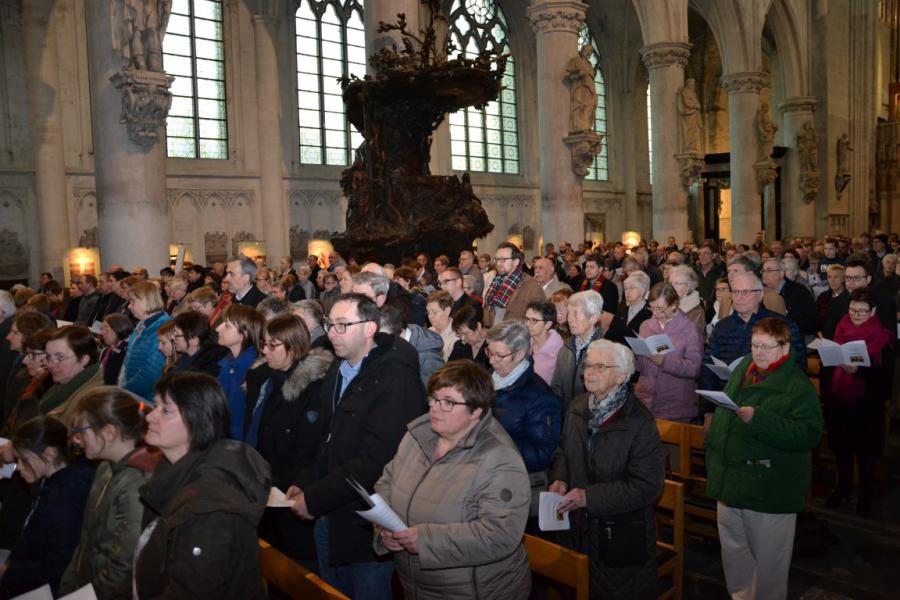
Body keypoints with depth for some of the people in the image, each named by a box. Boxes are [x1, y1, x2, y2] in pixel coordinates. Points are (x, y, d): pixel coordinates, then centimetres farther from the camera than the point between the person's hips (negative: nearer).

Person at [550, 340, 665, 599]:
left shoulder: (638, 421, -20)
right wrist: (560, 479, -6)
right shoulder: (577, 408, 0)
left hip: (624, 536, -6)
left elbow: (648, 485, -22)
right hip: (583, 528, 6)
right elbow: (564, 451, 15)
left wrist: (591, 496, -26)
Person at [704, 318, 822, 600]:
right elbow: (721, 418, 17)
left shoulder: (799, 386, -14)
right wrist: (712, 453, 16)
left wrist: (758, 419, -30)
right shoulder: (741, 370, 7)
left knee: (768, 558, 8)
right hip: (730, 482, 7)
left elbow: (809, 434, -24)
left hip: (769, 491, -7)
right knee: (733, 550, 21)